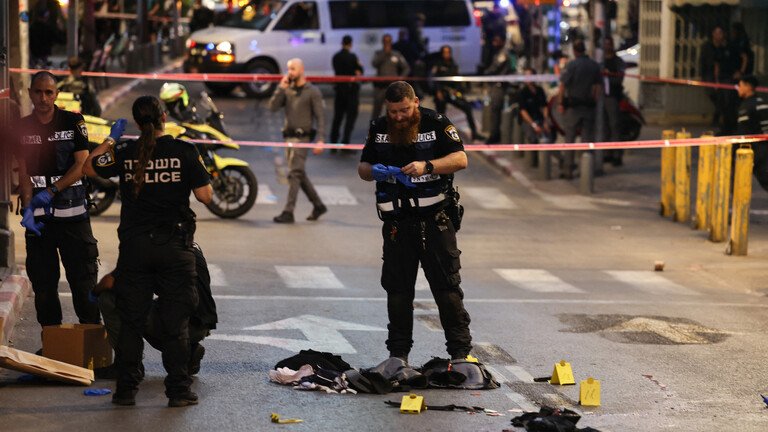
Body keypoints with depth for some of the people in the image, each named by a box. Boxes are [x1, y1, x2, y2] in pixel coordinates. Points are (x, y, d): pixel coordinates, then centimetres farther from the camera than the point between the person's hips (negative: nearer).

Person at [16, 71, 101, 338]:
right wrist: (27, 208, -12)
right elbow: (23, 174, 3)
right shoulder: (22, 128, 7)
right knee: (43, 283, 6)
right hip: (38, 216, 3)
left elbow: (82, 166, -5)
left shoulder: (73, 122, 0)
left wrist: (51, 191, -14)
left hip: (73, 211, -2)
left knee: (83, 278, -4)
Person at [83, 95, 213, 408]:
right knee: (176, 323, 5)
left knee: (131, 322, 10)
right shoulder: (184, 152, -7)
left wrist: (110, 139, 25)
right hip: (175, 247, -1)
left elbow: (88, 168, 15)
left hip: (135, 246, 1)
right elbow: (205, 196, -5)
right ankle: (178, 391, 5)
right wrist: (198, 168, 12)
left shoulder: (125, 153, -2)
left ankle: (126, 389, 12)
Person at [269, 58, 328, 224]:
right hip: (289, 136, 7)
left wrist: (320, 139, -15)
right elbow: (273, 106, 1)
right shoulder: (287, 90, 12)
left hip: (302, 137, -7)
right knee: (300, 175, 13)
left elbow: (320, 117, -7)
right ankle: (318, 205, 26)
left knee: (295, 174, -13)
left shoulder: (312, 92, -4)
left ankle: (288, 212, -16)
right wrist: (280, 88, -7)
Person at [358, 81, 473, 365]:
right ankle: (398, 353, 16)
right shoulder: (378, 129, 9)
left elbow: (460, 159, -10)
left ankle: (461, 352, 2)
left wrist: (428, 166, -25)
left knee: (447, 287, -3)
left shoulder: (436, 124, -4)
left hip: (435, 219, -3)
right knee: (398, 290, 7)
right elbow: (362, 168, 14)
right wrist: (374, 171, -10)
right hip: (397, 223, 3)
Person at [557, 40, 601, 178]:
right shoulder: (595, 65, 4)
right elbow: (598, 86, 8)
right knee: (588, 138, 8)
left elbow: (562, 85, -14)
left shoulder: (572, 65, -10)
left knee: (569, 138, 3)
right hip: (589, 106, 3)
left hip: (573, 106, -3)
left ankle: (567, 169, 2)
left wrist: (560, 103, -7)